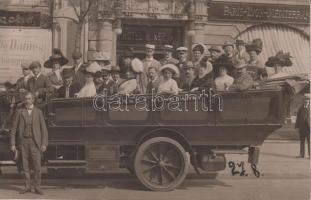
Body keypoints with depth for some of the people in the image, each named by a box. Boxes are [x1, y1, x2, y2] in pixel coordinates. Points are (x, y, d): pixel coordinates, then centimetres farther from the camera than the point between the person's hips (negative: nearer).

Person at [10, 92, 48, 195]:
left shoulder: (39, 112, 2)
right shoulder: (20, 112, 4)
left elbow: (44, 129, -1)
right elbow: (14, 129, 4)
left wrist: (44, 144, -10)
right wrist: (13, 144, -3)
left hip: (35, 142, -1)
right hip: (23, 141, 1)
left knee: (37, 165, -5)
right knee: (25, 165, 3)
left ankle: (37, 187, 4)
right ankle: (27, 187, 13)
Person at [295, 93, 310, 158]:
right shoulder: (301, 108, 8)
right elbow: (298, 117, 9)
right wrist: (297, 126, 4)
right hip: (302, 128, 3)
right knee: (302, 141, 8)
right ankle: (301, 154, 14)